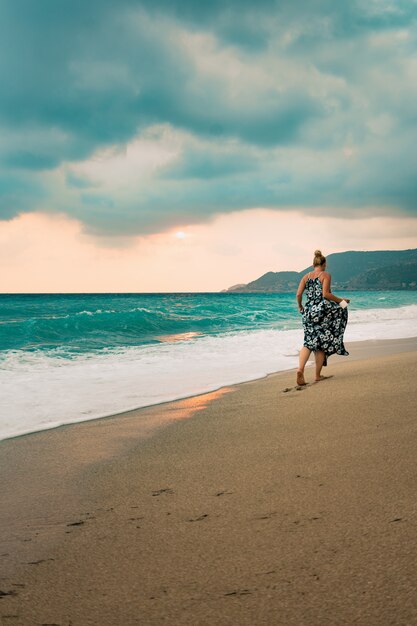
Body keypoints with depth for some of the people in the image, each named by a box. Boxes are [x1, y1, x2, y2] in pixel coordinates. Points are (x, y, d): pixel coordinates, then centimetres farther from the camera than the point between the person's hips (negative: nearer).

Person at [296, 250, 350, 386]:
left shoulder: (306, 277, 10)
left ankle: (300, 369, -16)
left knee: (309, 342, 7)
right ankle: (318, 375, 9)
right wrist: (341, 300, -4)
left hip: (309, 311, 4)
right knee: (322, 343, 6)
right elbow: (326, 294, -14)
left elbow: (298, 294, 3)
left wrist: (300, 306, 20)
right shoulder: (325, 275, -3)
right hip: (323, 311, -4)